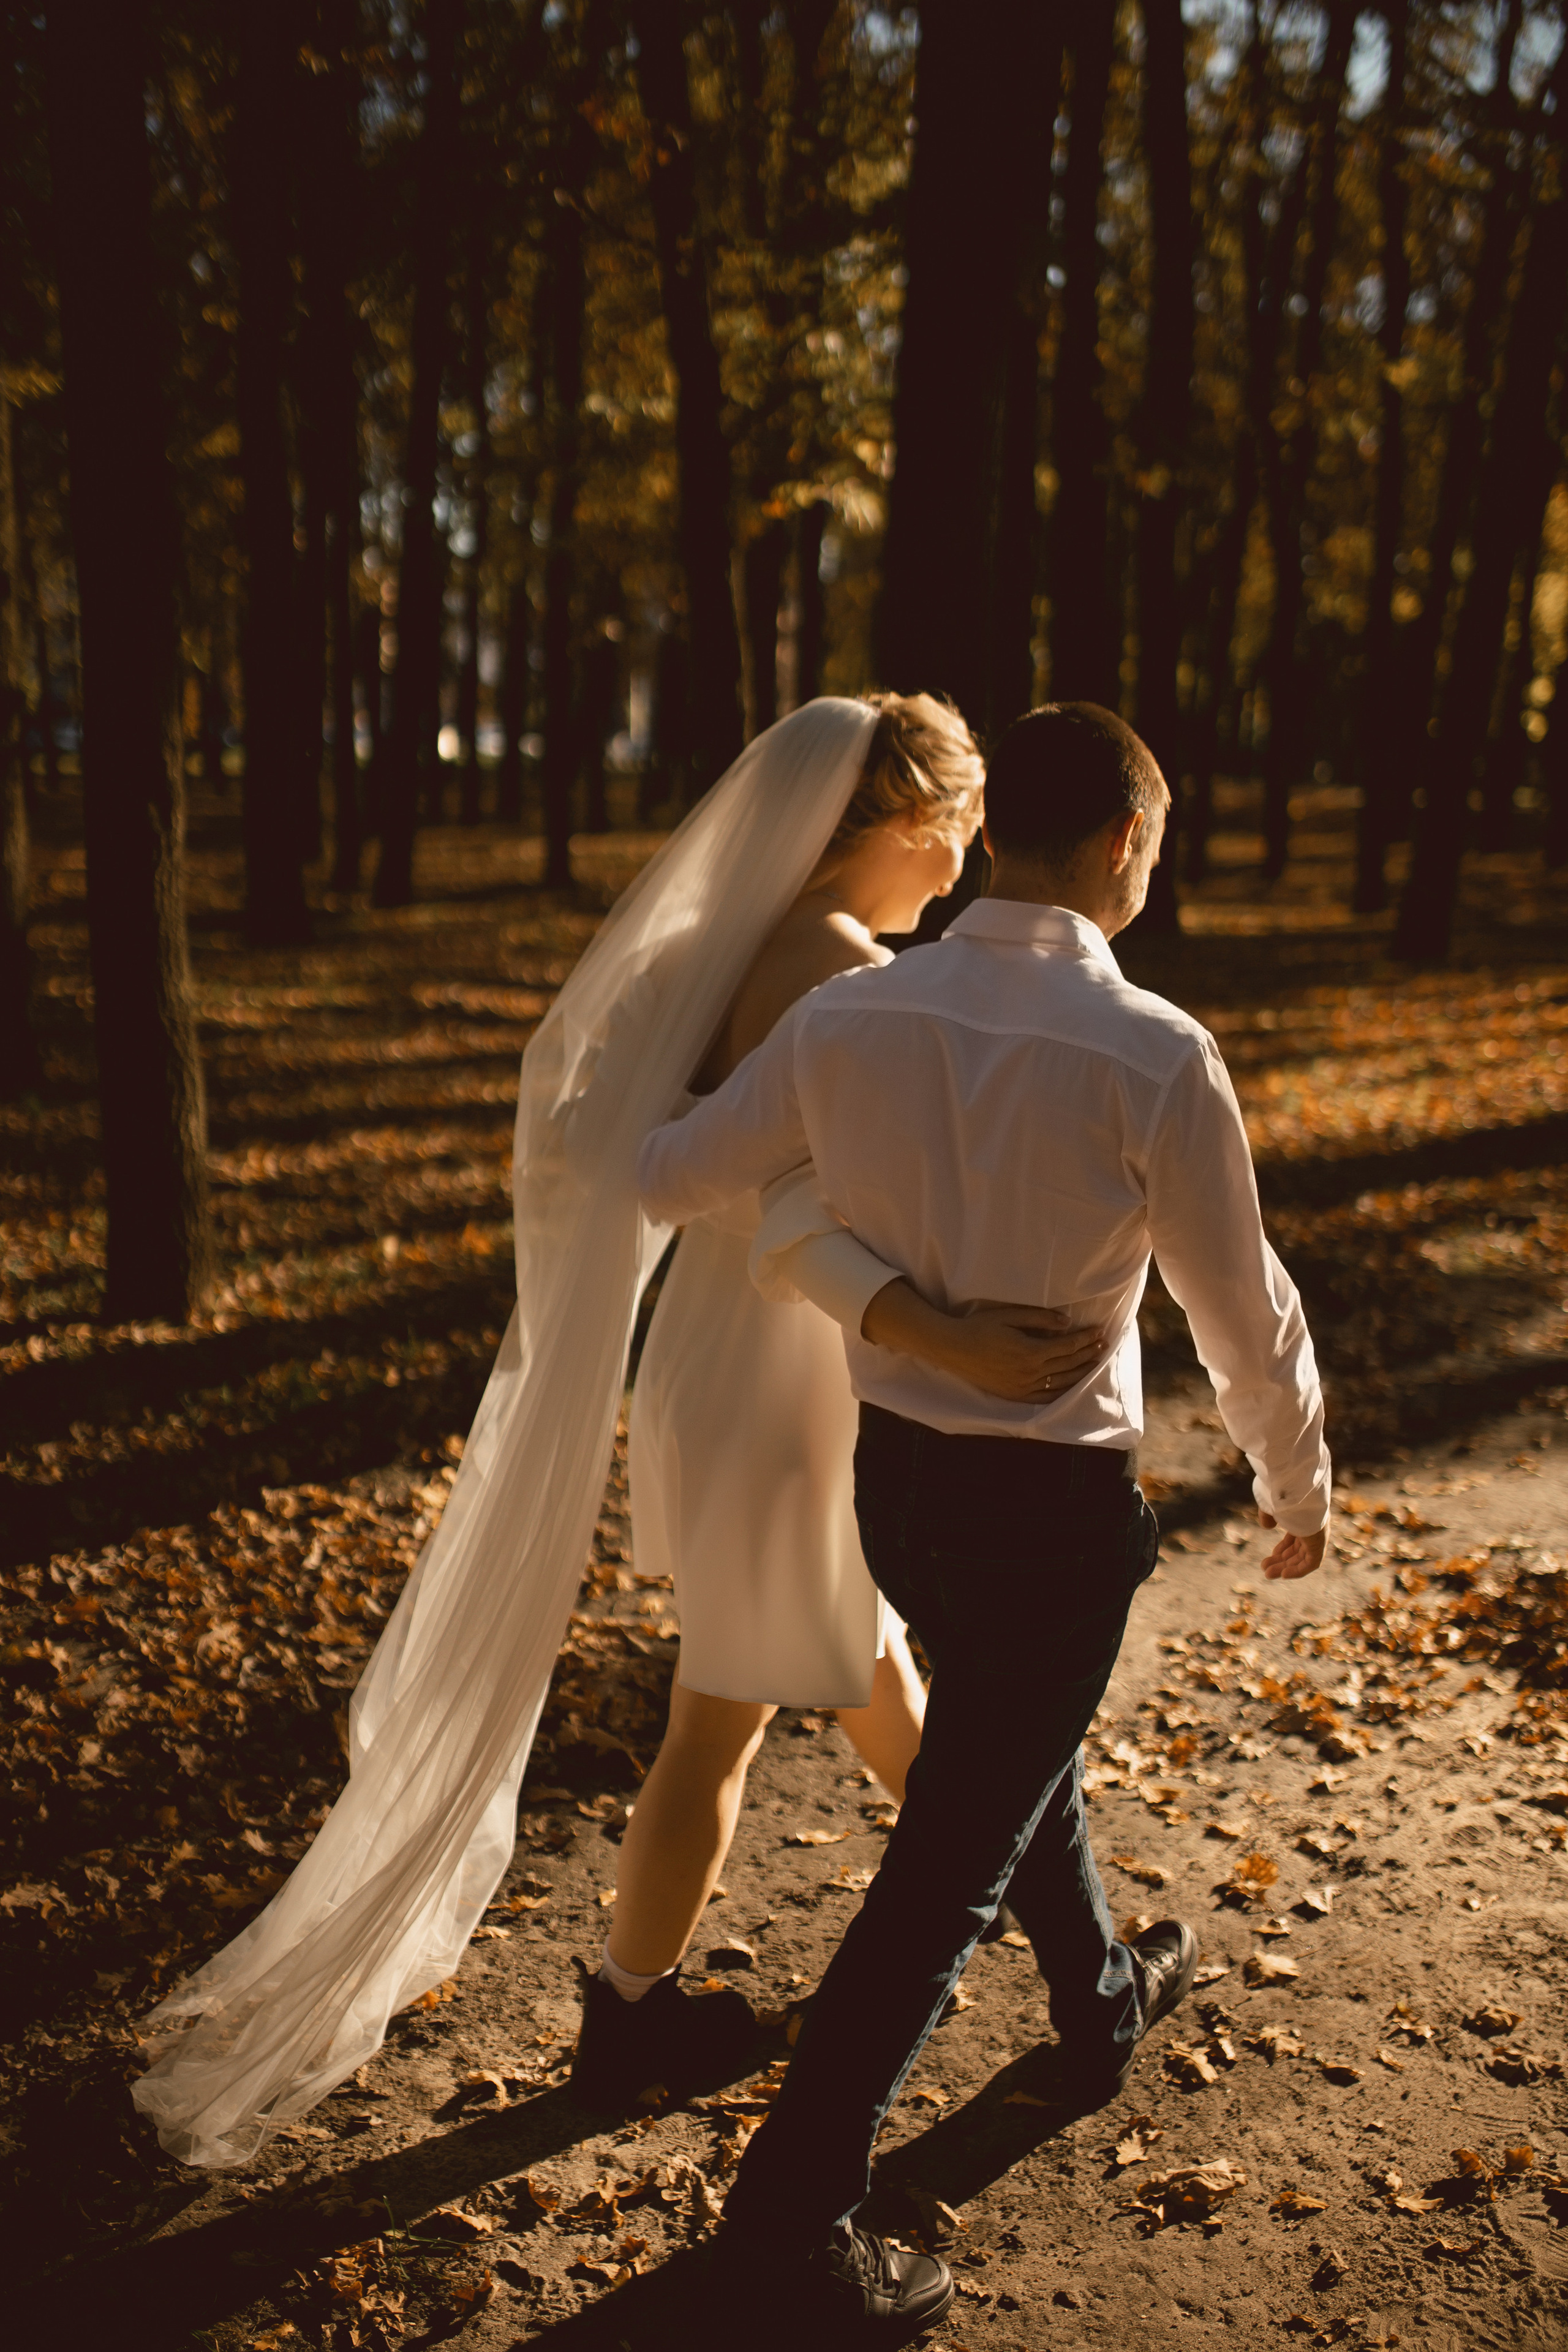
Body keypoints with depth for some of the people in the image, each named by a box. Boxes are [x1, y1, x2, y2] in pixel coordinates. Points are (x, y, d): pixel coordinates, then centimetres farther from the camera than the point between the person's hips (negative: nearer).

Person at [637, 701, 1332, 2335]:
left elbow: (670, 1182, 2)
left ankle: (1103, 2008, 54)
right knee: (950, 1860, 8)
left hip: (895, 1478, 6)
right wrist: (1296, 1487, 10)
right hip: (1054, 1509, -6)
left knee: (1020, 1755, 29)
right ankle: (792, 2207, 18)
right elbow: (1245, 1318, -9)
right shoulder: (1156, 1061, -21)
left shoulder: (845, 1021, -9)